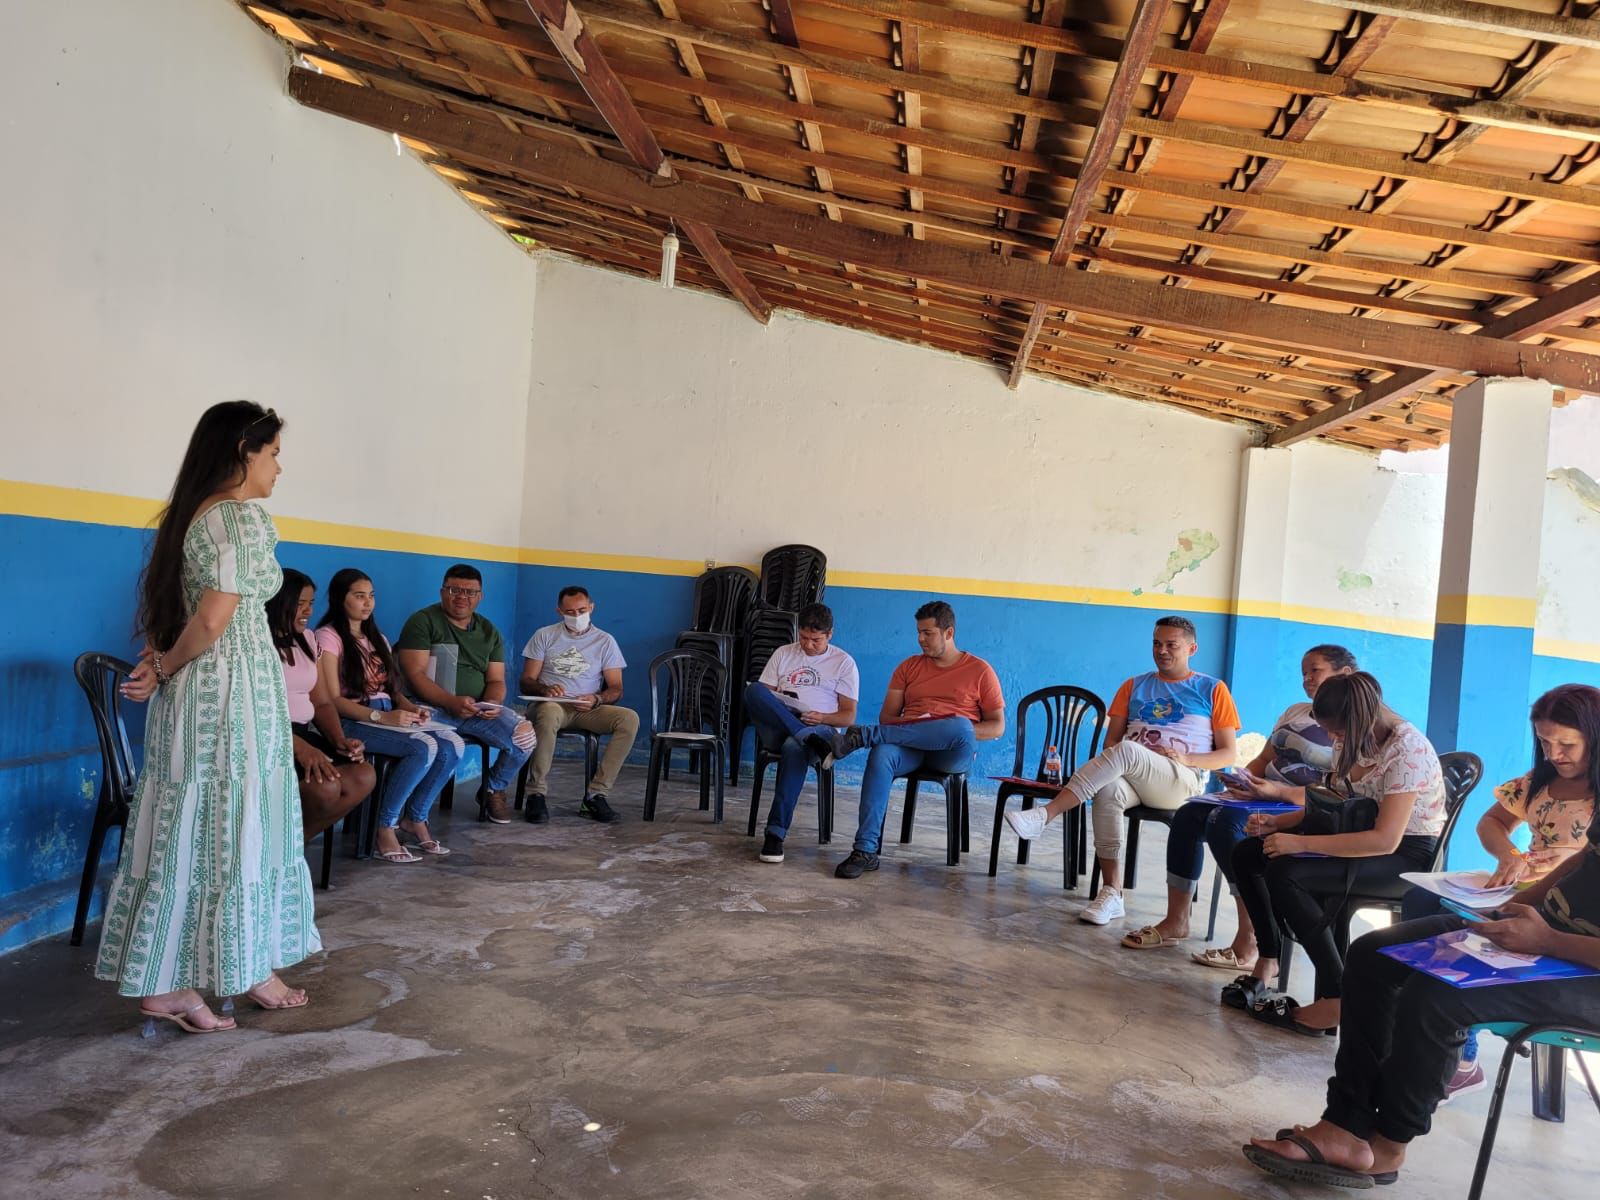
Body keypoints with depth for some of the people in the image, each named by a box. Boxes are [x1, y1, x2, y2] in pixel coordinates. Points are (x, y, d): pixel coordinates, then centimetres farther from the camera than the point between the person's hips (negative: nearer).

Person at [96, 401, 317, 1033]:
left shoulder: (187, 515, 14)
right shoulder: (246, 516, -14)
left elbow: (165, 608, 12)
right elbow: (213, 621, -19)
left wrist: (158, 666, 2)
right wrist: (165, 668, -5)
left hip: (189, 695, 9)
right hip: (234, 692, -9)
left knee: (185, 833, 11)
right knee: (234, 833, 3)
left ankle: (160, 981, 18)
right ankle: (251, 969, 17)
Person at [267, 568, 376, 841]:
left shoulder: (306, 641, 16)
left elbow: (322, 703, 15)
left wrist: (340, 740, -5)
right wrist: (299, 747, -29)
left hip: (304, 732, 7)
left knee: (364, 776, -17)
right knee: (325, 786, -30)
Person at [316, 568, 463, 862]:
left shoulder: (376, 638, 23)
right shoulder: (328, 637, -2)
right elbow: (333, 700, -11)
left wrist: (411, 708, -4)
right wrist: (381, 717, -22)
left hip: (388, 716, 7)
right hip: (352, 720, -7)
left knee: (452, 744, -19)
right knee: (424, 747, -31)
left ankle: (415, 819, -3)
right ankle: (385, 828, -17)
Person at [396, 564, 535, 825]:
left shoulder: (489, 632, 17)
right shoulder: (423, 621, 0)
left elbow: (496, 681, 14)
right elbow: (415, 674, -10)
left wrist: (493, 703, -11)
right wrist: (452, 702, -24)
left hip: (477, 712, 5)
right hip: (432, 707, -5)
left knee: (524, 735, -19)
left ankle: (494, 790, 11)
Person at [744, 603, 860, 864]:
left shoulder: (844, 663, 14)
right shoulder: (783, 654, 21)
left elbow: (849, 717, 8)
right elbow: (760, 696, 13)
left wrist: (823, 718, -14)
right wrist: (763, 706, -12)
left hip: (818, 729, -2)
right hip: (777, 728, 2)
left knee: (794, 747, -41)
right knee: (753, 689, -29)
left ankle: (776, 832, -41)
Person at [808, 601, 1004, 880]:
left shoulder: (980, 670, 10)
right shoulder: (909, 667, 19)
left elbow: (997, 727, 7)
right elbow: (886, 716, 13)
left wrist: (960, 731, -11)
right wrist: (912, 728, -9)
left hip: (953, 753, -2)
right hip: (909, 747, 2)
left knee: (960, 727, -39)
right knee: (881, 755, -36)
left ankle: (860, 735, -34)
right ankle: (865, 851, -39)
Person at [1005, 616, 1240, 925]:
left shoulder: (1212, 690, 12)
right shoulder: (1134, 686, 21)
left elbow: (1229, 753, 8)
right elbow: (1111, 739, 15)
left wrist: (1185, 759, -9)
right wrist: (1108, 766, -9)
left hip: (1183, 782, -3)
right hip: (1131, 777, 3)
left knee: (1126, 751, -36)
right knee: (1108, 790, -36)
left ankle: (1045, 815, -40)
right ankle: (1111, 892, -33)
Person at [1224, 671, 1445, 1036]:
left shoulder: (1407, 750, -23)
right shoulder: (1352, 742, 1)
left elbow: (1386, 839, -30)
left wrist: (1300, 843, -31)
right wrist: (1276, 823, -4)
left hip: (1407, 855, -9)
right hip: (1361, 838, 9)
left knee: (1285, 874, -29)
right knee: (1247, 854, -2)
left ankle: (1336, 1000, -18)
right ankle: (1268, 960, 12)